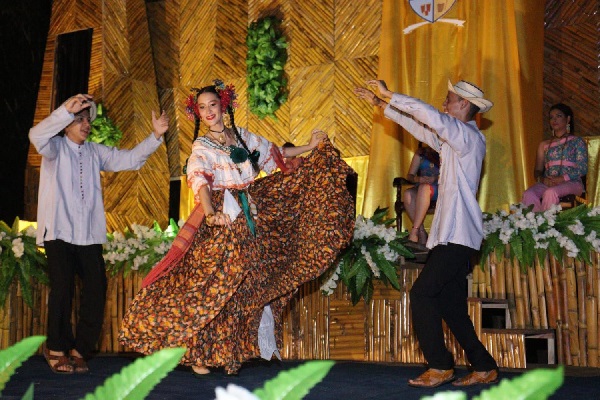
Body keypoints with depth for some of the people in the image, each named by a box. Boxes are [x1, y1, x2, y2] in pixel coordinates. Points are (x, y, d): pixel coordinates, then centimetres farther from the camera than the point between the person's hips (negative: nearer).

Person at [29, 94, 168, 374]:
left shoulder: (95, 152, 17)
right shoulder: (55, 147, 3)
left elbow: (130, 158, 14)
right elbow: (37, 136, -19)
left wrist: (155, 136, 1)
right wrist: (66, 110, -30)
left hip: (89, 234, 5)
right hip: (58, 232, -5)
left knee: (96, 289, -3)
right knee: (63, 288, -13)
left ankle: (79, 350, 10)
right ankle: (57, 349, 3)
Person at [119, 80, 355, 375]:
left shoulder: (243, 136, 12)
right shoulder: (201, 148, -3)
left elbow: (273, 153, 26)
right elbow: (200, 182, -20)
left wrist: (311, 148, 26)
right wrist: (210, 212, -38)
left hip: (253, 219, 5)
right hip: (222, 221, -5)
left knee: (250, 286, 4)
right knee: (214, 286, -8)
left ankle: (235, 349, 14)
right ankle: (199, 354, 0)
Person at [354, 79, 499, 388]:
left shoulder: (469, 137, -8)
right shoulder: (450, 140, 19)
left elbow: (431, 117, -23)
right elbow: (419, 126, 28)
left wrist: (390, 95, -17)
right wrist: (381, 104, 27)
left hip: (458, 235, -10)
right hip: (449, 234, 10)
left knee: (422, 293, -13)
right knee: (450, 306, 8)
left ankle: (440, 367, -7)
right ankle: (484, 368, 13)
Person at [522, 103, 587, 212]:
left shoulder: (577, 142, 13)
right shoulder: (544, 145, 25)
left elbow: (582, 169, 1)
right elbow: (537, 171, 18)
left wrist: (562, 179, -14)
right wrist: (542, 179, -8)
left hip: (571, 183, -3)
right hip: (547, 184, 3)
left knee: (550, 193, -38)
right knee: (529, 194, -31)